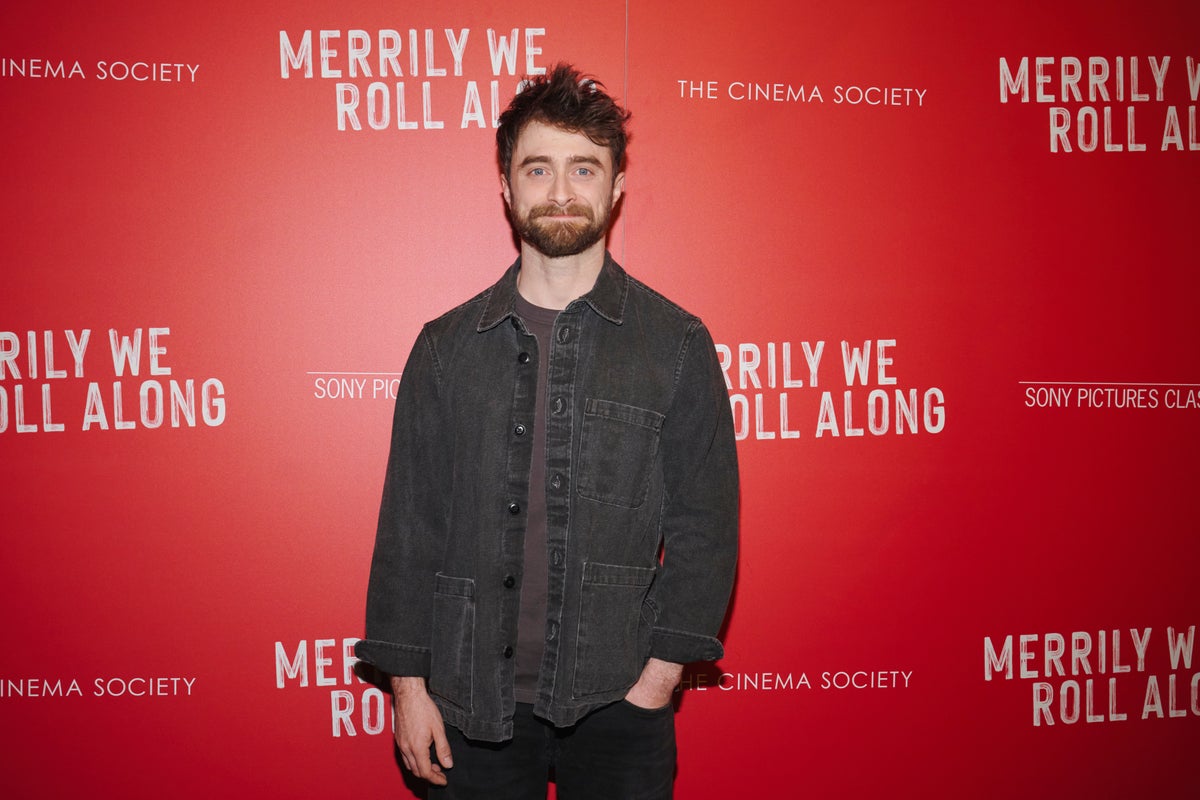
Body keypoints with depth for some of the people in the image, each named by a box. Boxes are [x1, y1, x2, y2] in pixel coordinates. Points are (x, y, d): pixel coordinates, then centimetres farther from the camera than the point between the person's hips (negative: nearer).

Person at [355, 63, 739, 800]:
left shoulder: (677, 345, 0)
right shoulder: (448, 346, 4)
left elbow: (704, 530, -1)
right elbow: (408, 526, 4)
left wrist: (658, 680, -7)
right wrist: (408, 684, 1)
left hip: (617, 707, -1)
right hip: (473, 703, 1)